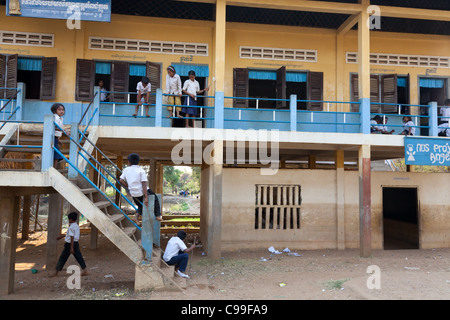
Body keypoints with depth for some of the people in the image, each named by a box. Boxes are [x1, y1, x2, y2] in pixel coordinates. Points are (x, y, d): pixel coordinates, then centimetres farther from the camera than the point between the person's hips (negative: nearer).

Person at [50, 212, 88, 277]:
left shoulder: (71, 227, -16)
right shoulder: (77, 226, 11)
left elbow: (72, 238, -21)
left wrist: (71, 248, -22)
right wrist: (62, 236, 37)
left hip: (70, 244, -7)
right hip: (76, 243, 8)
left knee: (63, 258, 7)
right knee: (79, 257, 5)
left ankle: (56, 272, 18)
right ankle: (85, 270, -3)